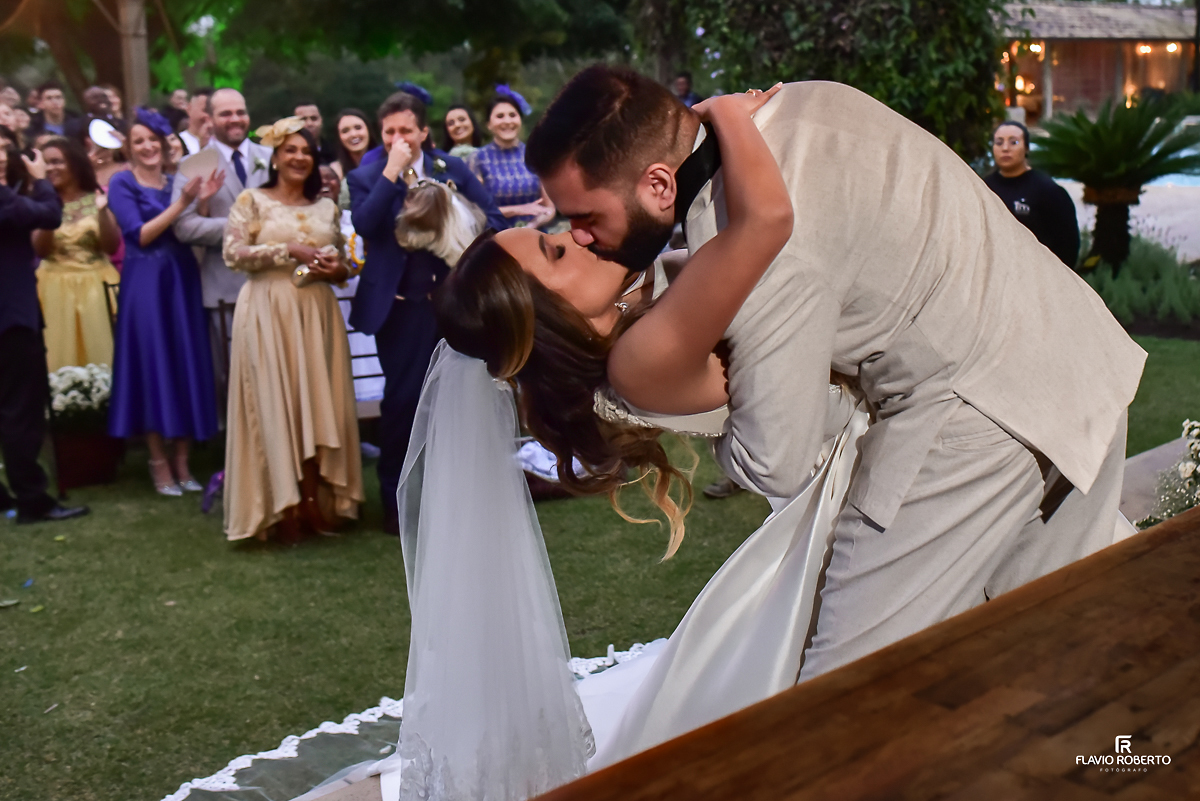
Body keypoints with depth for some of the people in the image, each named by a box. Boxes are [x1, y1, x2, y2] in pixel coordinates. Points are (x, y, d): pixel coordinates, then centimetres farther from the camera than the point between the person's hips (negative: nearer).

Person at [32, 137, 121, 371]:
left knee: (99, 354, 3)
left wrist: (102, 212, -18)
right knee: (61, 358, 2)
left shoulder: (96, 198, 2)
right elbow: (40, 251, -5)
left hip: (96, 286, 0)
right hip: (56, 289, 1)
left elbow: (112, 247, -5)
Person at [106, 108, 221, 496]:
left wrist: (202, 200, -8)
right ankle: (159, 464, 8)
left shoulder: (178, 179, 12)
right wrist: (181, 202, -17)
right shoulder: (122, 182, -1)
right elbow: (140, 235, -12)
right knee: (152, 366, -2)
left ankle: (181, 461, 13)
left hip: (182, 280, 4)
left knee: (187, 364, 4)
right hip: (146, 284, -4)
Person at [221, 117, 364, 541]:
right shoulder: (251, 200, 3)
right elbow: (233, 253, -7)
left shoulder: (327, 207, 15)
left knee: (319, 403, 1)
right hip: (268, 313, -3)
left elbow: (344, 263, 18)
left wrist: (338, 269, -5)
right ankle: (287, 504, 2)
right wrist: (289, 251, -14)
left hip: (317, 314, 4)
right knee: (276, 403, -4)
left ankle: (317, 500, 8)